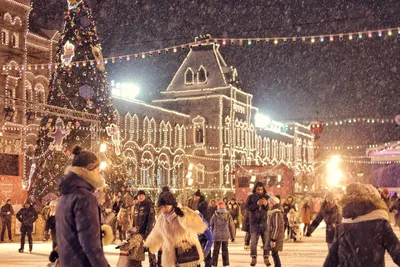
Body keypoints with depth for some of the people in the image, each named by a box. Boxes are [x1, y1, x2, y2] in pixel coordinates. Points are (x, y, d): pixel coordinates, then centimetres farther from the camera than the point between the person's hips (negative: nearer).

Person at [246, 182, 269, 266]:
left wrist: (266, 205, -17)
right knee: (253, 241, -4)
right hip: (254, 222, -1)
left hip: (265, 222, 1)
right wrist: (256, 204, -20)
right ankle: (253, 258, 4)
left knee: (266, 241, 2)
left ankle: (266, 258, 10)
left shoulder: (267, 197, 7)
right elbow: (247, 207, -8)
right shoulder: (251, 197, 4)